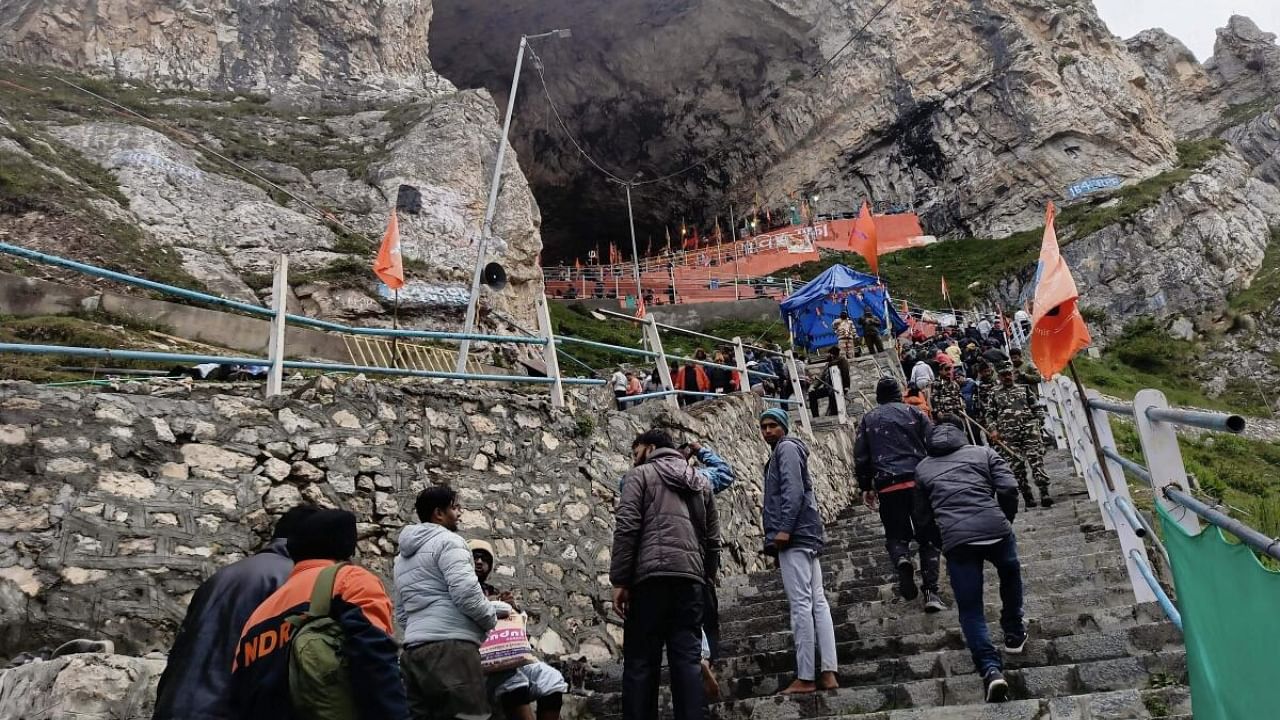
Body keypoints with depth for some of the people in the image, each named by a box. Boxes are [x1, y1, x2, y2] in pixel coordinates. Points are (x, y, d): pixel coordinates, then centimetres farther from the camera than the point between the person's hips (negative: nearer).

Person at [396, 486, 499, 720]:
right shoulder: (447, 540, -3)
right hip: (451, 647, -9)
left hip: (414, 650, 9)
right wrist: (492, 620, -1)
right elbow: (465, 591, -15)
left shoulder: (402, 556, 25)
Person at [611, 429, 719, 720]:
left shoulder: (640, 475, 8)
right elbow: (713, 538, 22)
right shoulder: (700, 482, 25)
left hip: (651, 575, -5)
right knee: (688, 658, 3)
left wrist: (619, 580, -6)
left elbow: (626, 527, -5)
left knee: (641, 659, -1)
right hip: (691, 578, 5)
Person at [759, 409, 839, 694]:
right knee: (817, 602, 4)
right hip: (805, 535, 10)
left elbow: (793, 490, -15)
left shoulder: (787, 448, -2)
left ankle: (805, 678, -10)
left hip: (794, 535, -10)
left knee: (800, 604, -10)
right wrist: (782, 531, 18)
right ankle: (828, 674, 3)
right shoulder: (781, 452, 27)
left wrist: (784, 529, -22)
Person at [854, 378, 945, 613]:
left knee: (896, 534, 13)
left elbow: (860, 458, 8)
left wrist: (865, 488, 15)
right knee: (927, 537, 8)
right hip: (919, 481, 0)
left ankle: (902, 559, -20)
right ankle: (931, 592, -1)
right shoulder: (914, 413, 9)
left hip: (888, 486, 1)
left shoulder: (868, 419, 12)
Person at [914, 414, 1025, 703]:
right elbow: (1008, 488, 2)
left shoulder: (922, 468, 19)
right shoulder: (983, 453, 14)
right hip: (995, 529, 0)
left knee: (970, 610, 9)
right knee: (1011, 575, 33)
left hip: (956, 541, 0)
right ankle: (1014, 634, 41)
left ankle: (991, 669, -7)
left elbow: (923, 514, 19)